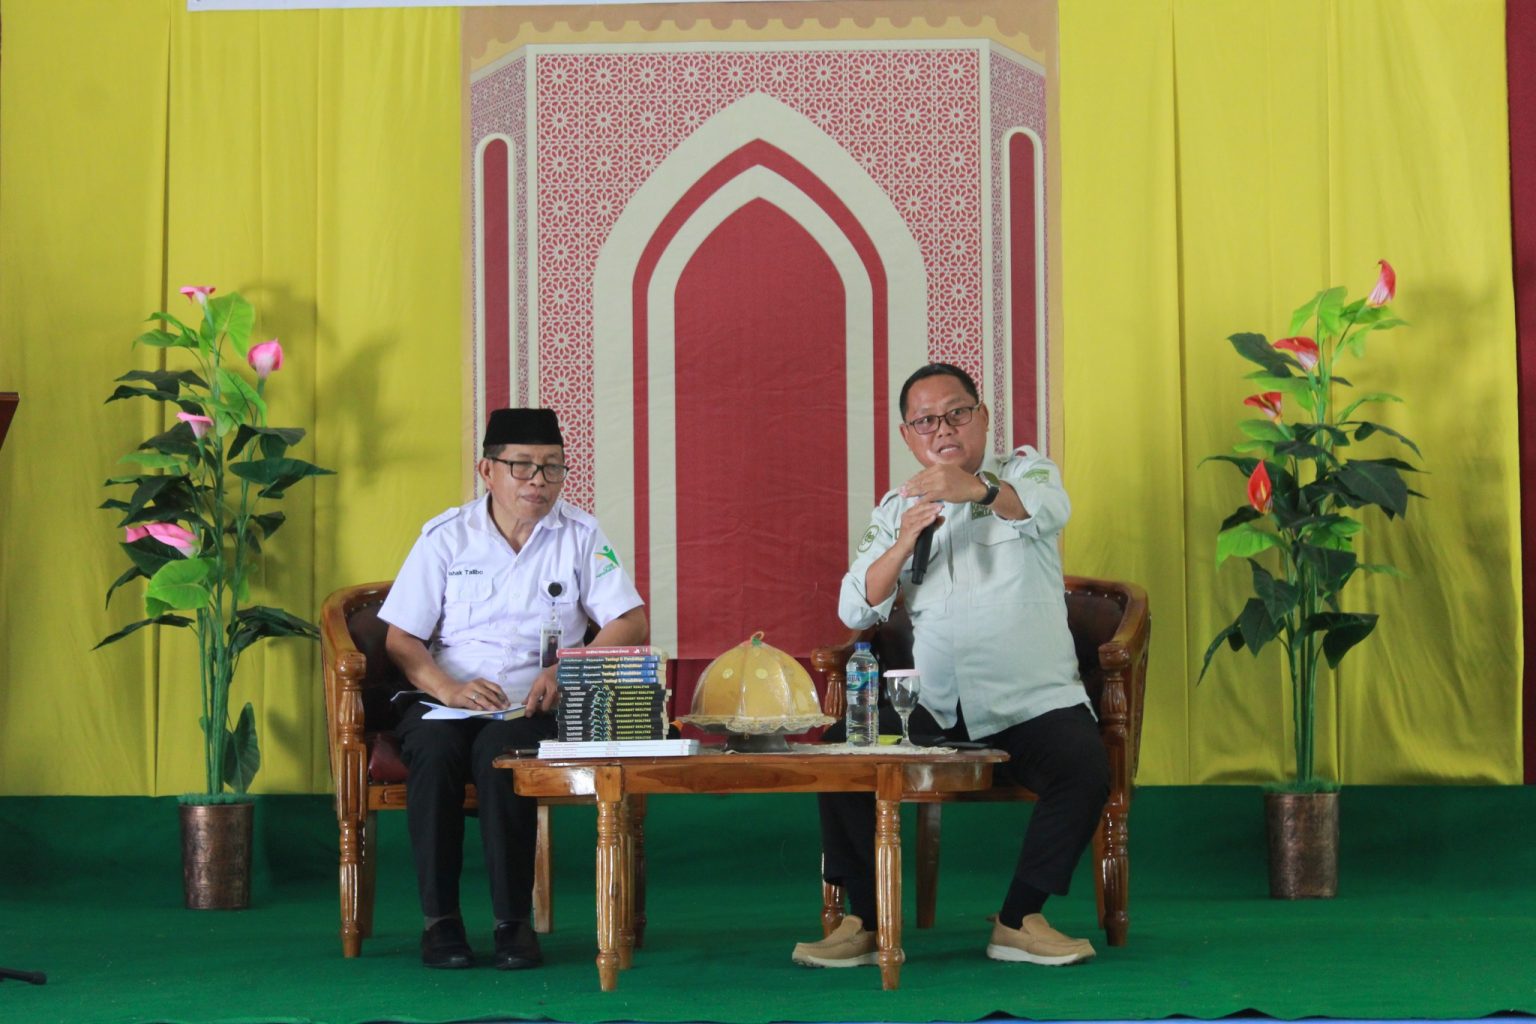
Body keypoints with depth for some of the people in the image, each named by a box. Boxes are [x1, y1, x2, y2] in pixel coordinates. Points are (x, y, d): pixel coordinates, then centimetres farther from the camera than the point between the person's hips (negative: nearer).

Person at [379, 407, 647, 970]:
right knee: (434, 751, -32)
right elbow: (400, 639, 3)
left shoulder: (580, 536, 8)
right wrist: (448, 689, -17)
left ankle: (514, 920, -25)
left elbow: (631, 624, 1)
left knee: (498, 752, -34)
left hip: (534, 708, -1)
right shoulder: (446, 537, 7)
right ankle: (439, 918, -22)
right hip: (448, 703, 1)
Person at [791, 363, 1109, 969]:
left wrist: (980, 490, -42)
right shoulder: (896, 509, 16)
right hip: (931, 708, 3)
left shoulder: (1023, 470, 7)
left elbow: (1050, 507, -20)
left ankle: (1019, 920, -15)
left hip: (1032, 700, -3)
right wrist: (904, 542, -15)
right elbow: (856, 610, 4)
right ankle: (864, 923, -9)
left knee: (1084, 766, -30)